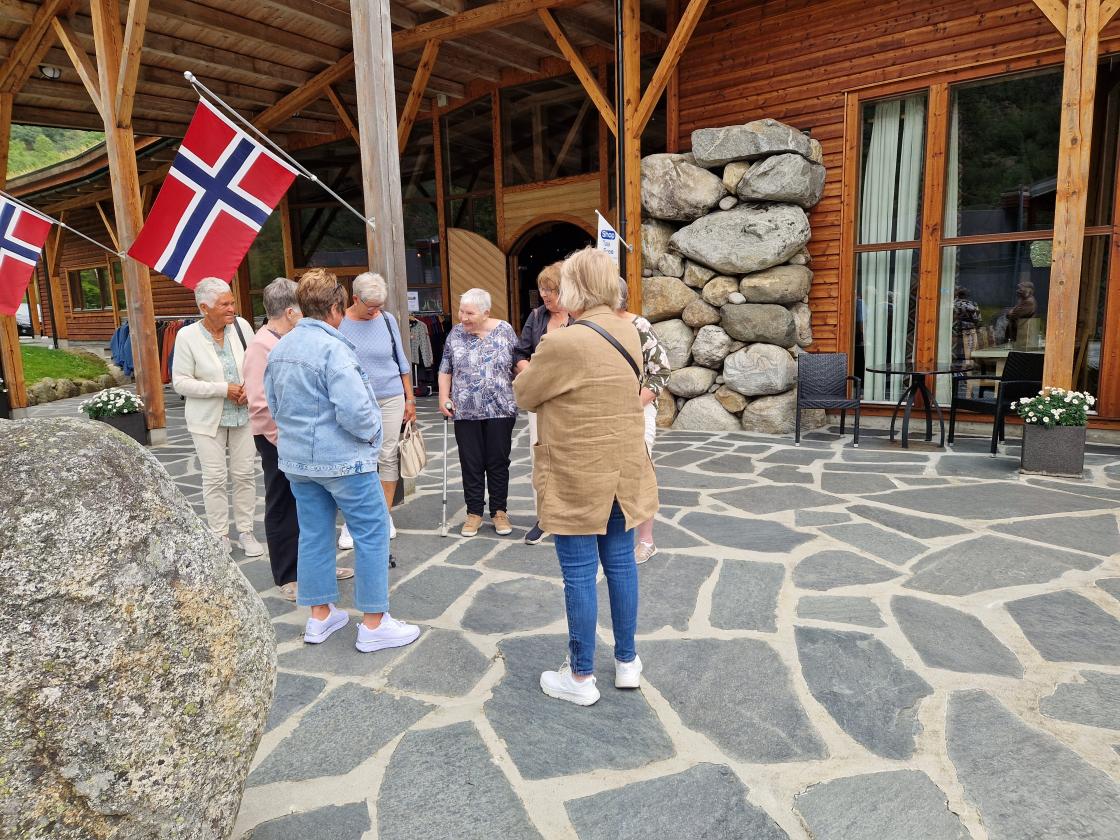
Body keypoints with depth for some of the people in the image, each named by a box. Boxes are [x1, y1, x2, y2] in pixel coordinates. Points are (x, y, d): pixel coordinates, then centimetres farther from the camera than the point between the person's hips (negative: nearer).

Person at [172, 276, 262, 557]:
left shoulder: (241, 326, -4)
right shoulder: (187, 336, -11)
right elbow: (180, 381, -10)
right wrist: (223, 389, -18)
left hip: (243, 414, 3)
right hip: (208, 417, -2)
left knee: (245, 474, 7)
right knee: (215, 478, 3)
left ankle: (245, 531, 21)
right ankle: (220, 536, 17)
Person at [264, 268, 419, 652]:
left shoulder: (280, 347, 7)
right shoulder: (332, 348, -19)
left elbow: (273, 402, 15)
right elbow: (353, 409, -25)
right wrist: (372, 432, -7)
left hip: (296, 458, 9)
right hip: (341, 459, -8)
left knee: (314, 534, 16)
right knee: (372, 533, 2)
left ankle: (320, 616, 28)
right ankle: (374, 625, 9)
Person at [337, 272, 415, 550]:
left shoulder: (387, 319, 2)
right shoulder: (339, 323, -3)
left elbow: (401, 360, 9)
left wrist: (410, 398, 8)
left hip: (391, 399, 2)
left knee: (389, 457, 5)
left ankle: (386, 515, 19)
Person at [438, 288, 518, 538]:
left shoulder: (505, 331, -1)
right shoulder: (455, 334, 3)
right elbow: (445, 370, 9)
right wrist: (444, 398, -1)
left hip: (500, 411, -1)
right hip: (465, 412, 1)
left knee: (498, 462, 6)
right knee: (471, 463, 6)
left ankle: (499, 512, 20)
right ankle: (474, 513, 19)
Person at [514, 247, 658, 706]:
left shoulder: (563, 343, -21)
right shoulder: (630, 333, 2)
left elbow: (524, 395, -6)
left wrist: (529, 371, 14)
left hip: (576, 478, -7)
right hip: (624, 472, 7)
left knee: (580, 574, 4)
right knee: (621, 563, 16)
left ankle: (581, 677, 19)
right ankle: (627, 661, 31)